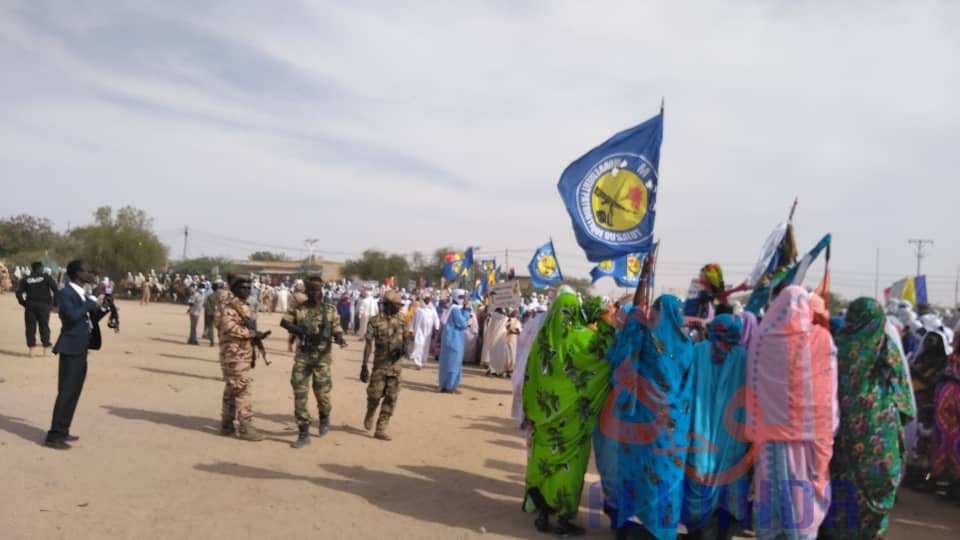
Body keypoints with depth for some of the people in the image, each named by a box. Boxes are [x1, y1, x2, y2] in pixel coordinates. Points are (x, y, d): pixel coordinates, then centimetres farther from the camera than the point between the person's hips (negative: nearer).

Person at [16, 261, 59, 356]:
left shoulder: (25, 279, 6)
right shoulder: (46, 277, 0)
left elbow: (19, 293, -2)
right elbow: (55, 289, -10)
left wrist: (23, 303, 7)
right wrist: (52, 301, -3)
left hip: (30, 305, 1)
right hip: (44, 305, -1)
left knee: (30, 328, 5)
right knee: (44, 327, 6)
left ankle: (31, 350, 2)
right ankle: (45, 350, 5)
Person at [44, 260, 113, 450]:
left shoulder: (83, 295, 14)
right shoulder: (65, 293, -13)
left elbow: (90, 319, 19)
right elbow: (73, 316, -29)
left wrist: (103, 307, 4)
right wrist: (92, 302, -19)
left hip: (81, 349, 9)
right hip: (71, 349, -9)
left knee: (74, 392, 14)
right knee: (66, 392, -8)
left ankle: (62, 431, 23)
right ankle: (54, 436, -2)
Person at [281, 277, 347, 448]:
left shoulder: (330, 310, 0)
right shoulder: (299, 309, 2)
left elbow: (337, 331, 0)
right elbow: (284, 321, -6)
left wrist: (340, 339, -23)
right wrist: (298, 330, -21)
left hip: (322, 358, -1)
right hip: (302, 357, 1)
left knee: (322, 393, 3)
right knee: (300, 394, -3)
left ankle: (324, 417, 37)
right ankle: (304, 433, 6)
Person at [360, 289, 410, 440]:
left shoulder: (402, 320, 3)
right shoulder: (375, 321, -9)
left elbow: (406, 339, 13)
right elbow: (368, 344, -8)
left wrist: (403, 348, -11)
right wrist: (364, 366, -11)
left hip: (396, 365, 3)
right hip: (380, 364, -3)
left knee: (391, 398, 2)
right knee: (375, 395, -1)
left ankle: (381, 429, 9)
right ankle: (369, 415, 32)